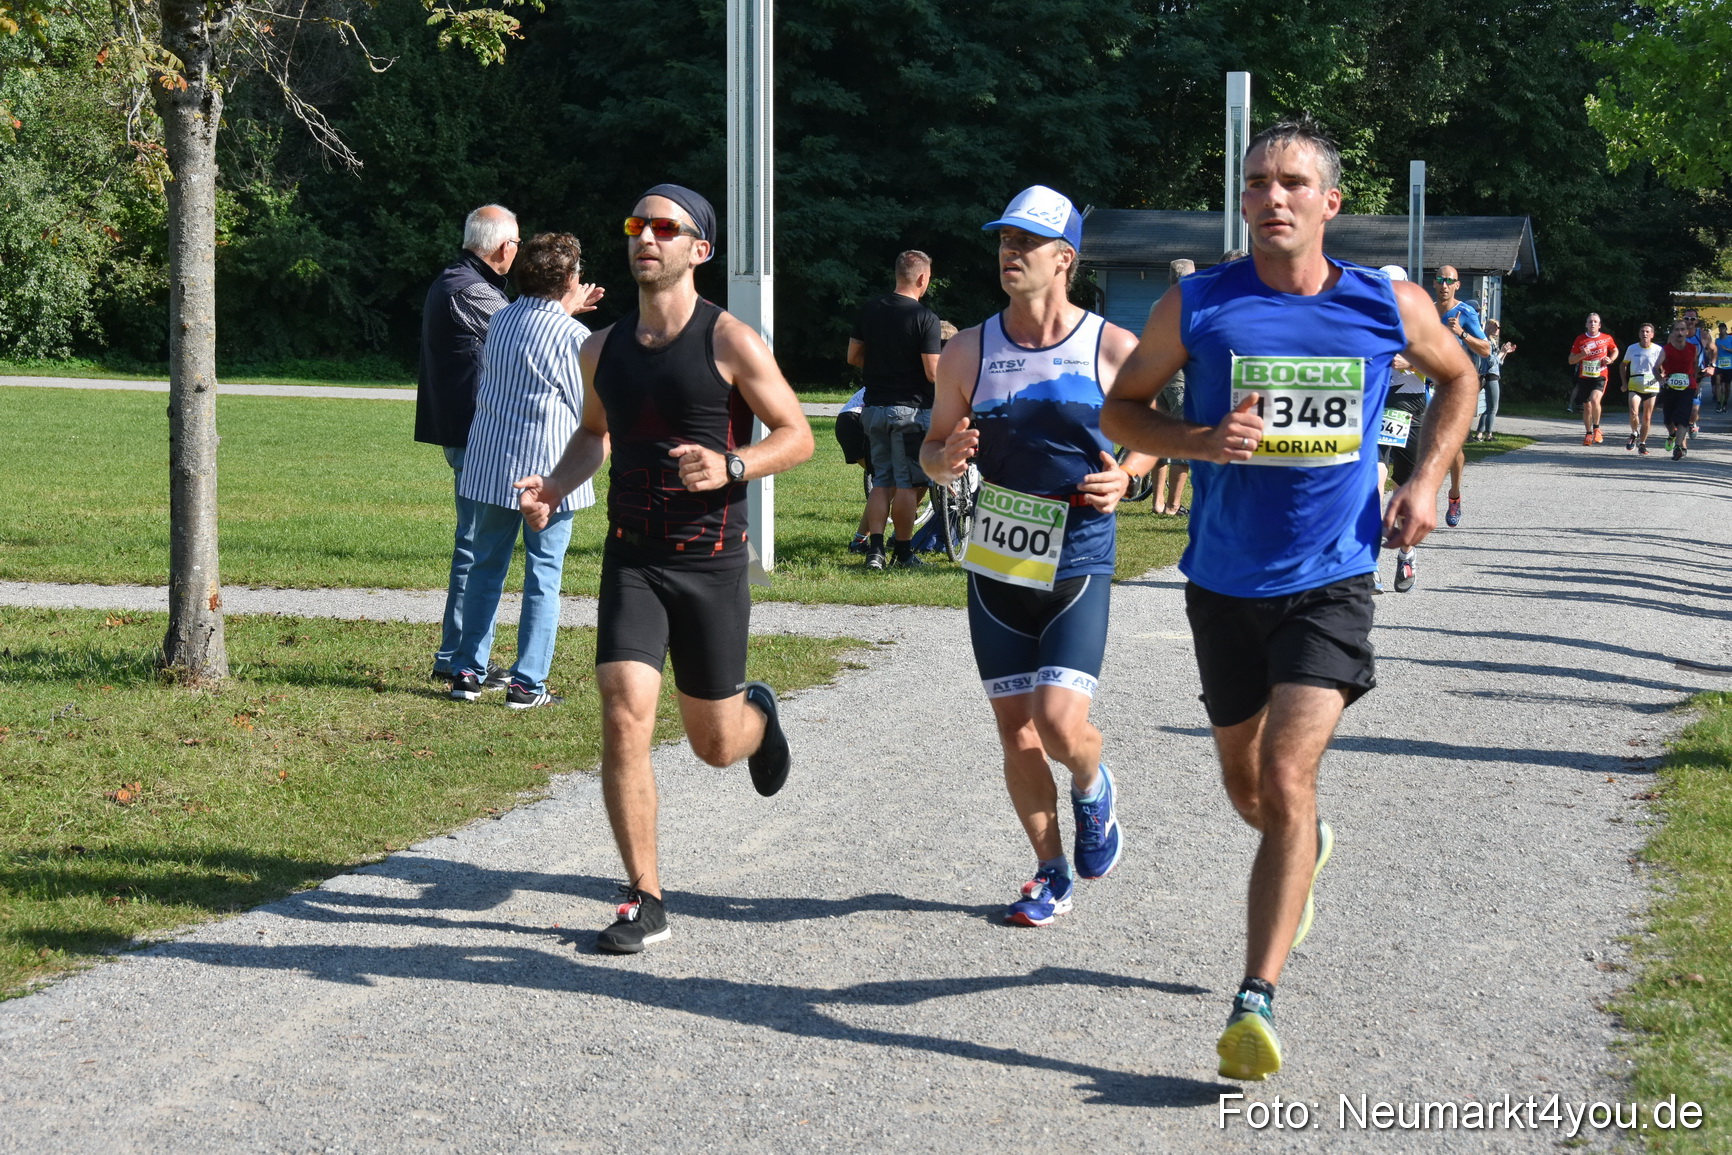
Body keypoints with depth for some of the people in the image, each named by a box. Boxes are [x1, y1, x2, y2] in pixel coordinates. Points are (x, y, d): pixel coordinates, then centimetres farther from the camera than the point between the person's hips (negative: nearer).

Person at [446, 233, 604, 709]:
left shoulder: (500, 321, 6)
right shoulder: (572, 336, -11)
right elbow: (586, 408, -5)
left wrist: (564, 311, 32)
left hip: (490, 465, 6)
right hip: (548, 469, -6)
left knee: (485, 566, 13)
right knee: (543, 575, 2)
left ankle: (469, 671, 13)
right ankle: (527, 683, 1)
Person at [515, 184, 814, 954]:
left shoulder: (730, 343, -7)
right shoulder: (603, 349, 6)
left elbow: (797, 436, -4)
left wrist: (731, 466, -22)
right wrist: (556, 486, 5)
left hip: (711, 565, -3)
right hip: (631, 560, 3)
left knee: (715, 744, 9)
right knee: (623, 720, -14)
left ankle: (757, 715, 48)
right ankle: (644, 900, -3)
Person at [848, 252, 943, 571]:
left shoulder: (871, 309, 5)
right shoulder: (925, 318, -13)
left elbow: (853, 356, 10)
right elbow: (933, 373, -16)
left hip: (874, 408, 6)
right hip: (910, 409, -6)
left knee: (881, 481, 11)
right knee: (907, 484, 3)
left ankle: (874, 549, 3)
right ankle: (903, 552, 8)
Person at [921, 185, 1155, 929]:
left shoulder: (1114, 351, -5)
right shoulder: (968, 352, 3)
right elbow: (934, 454, 10)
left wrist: (1126, 476, -12)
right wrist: (946, 459, -13)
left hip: (1078, 569, -3)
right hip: (995, 567, 3)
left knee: (1061, 725, -15)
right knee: (1016, 735, 7)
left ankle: (1091, 788, 21)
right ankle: (1052, 872, 25)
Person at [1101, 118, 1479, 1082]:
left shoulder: (1390, 306, -3)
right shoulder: (1197, 306, -6)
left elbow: (1459, 378, 17)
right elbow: (1122, 407, 4)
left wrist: (1428, 480, 3)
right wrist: (1200, 441, -16)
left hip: (1331, 580, -2)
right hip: (1225, 581, 2)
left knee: (1288, 777, -18)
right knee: (1248, 789, 17)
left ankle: (1257, 999, -16)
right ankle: (1311, 846, 54)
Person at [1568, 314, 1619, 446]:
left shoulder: (1607, 338, 1)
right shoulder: (1580, 340, 1)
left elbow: (1615, 351, 20)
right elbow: (1571, 360, 3)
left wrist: (1610, 359, -2)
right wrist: (1582, 354, -16)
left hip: (1600, 377, -2)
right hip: (1584, 377, 2)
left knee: (1594, 399, -26)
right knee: (1587, 407, 9)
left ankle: (1596, 428, -7)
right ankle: (1588, 434, 27)